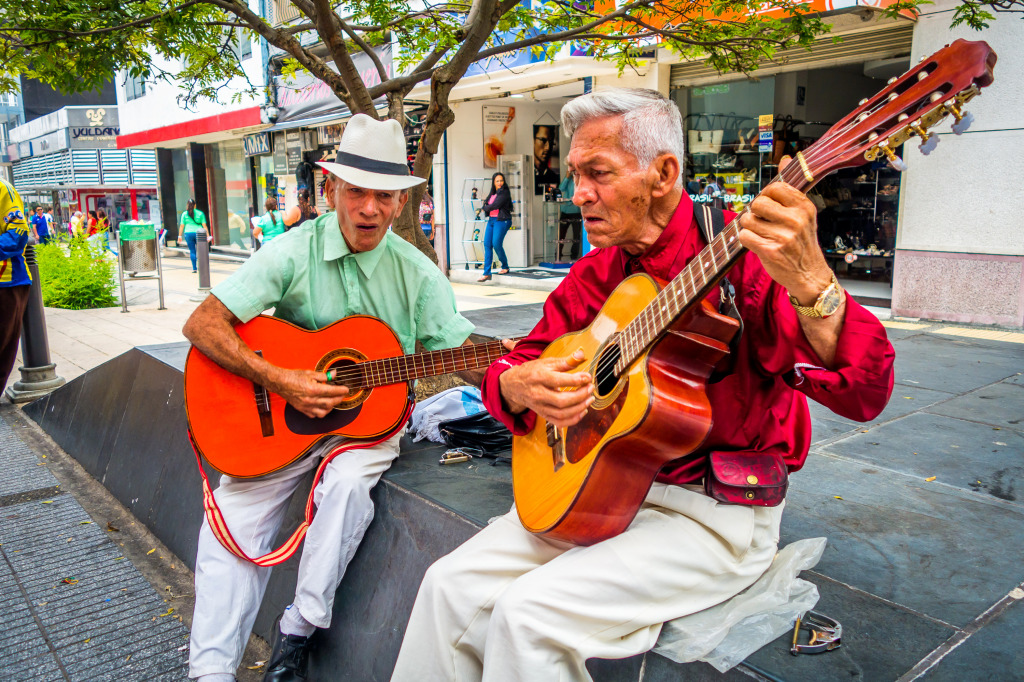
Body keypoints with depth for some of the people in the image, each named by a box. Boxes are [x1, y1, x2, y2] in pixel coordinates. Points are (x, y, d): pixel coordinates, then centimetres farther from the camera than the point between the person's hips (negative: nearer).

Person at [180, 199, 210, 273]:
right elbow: (204, 225, -1)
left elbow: (182, 226, 0)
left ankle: (194, 268, 2)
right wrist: (208, 235, 1)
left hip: (188, 233, 0)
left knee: (192, 251, 4)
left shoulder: (184, 214, 2)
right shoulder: (200, 213, 2)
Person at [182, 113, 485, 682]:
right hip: (280, 420, 1)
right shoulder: (294, 252, -7)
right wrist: (277, 380, -24)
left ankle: (296, 636, -10)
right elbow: (201, 324, -12)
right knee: (233, 516, -15)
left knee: (348, 481, -28)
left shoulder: (416, 273, -2)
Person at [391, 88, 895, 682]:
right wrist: (518, 386, -13)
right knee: (452, 586, -6)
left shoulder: (741, 255, -14)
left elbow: (865, 395, -24)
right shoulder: (595, 275, 6)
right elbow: (516, 362, 12)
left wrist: (810, 285, -44)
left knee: (530, 613, -22)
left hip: (715, 507, -6)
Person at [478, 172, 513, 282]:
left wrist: (486, 208, 2)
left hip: (501, 221, -7)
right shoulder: (492, 193, 17)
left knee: (496, 244, -13)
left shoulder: (504, 193, -7)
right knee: (487, 244, -2)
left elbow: (494, 206, -14)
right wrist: (487, 208, -5)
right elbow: (486, 205, 15)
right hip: (491, 220, 7)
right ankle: (487, 274, -4)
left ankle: (505, 267, 11)